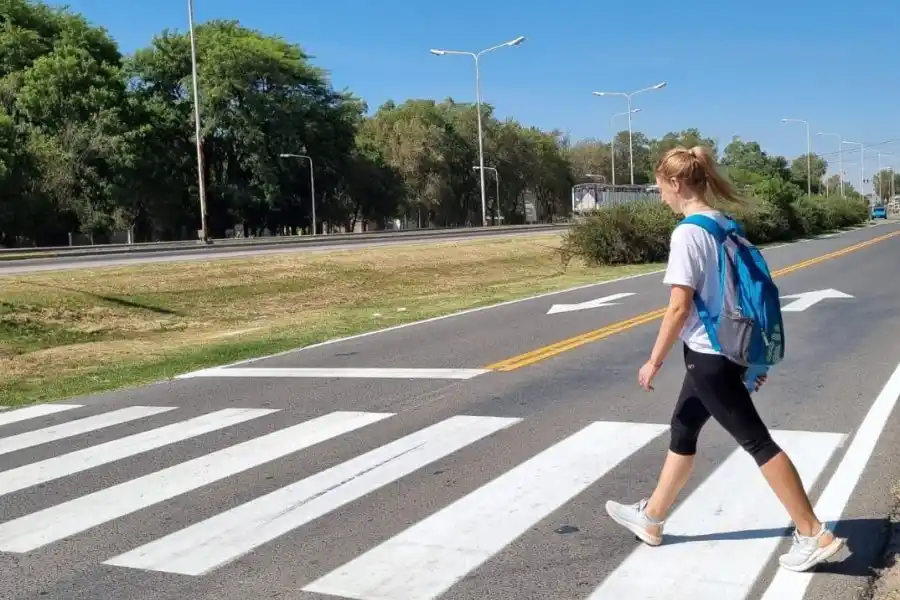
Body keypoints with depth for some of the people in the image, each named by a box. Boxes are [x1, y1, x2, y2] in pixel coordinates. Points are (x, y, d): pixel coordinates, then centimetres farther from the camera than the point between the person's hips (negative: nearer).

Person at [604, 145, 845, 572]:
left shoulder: (687, 233, -18)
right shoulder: (724, 226, 9)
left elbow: (680, 307, -20)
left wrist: (654, 361, -11)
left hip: (709, 355, -10)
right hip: (727, 349, 10)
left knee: (756, 442, -2)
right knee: (682, 431, 18)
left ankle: (814, 536, 7)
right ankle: (650, 519, 31)